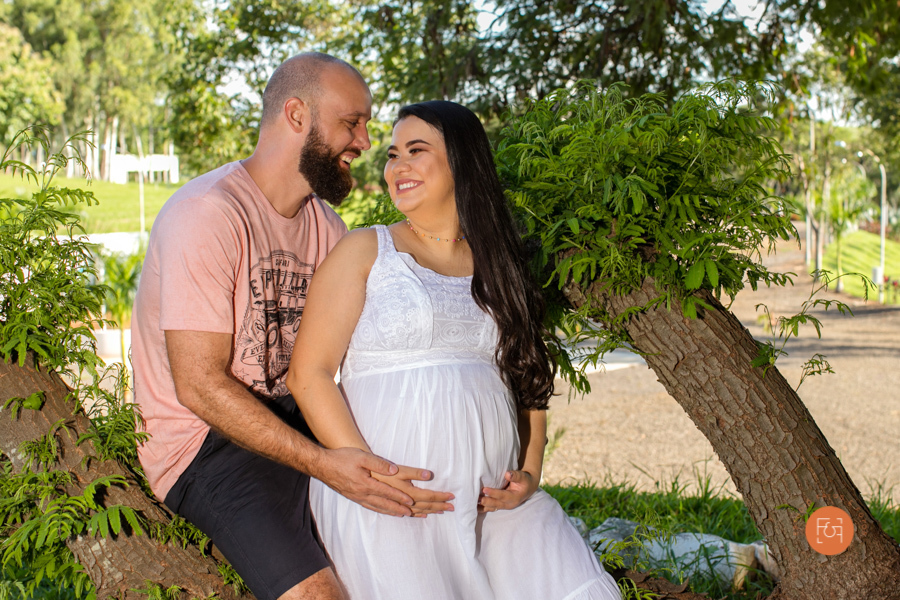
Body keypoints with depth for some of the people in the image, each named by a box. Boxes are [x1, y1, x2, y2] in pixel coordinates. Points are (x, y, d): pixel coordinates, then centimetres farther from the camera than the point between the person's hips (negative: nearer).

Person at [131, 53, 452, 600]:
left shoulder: (326, 227, 11)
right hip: (207, 440, -8)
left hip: (296, 421, 8)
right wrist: (322, 463, -30)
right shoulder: (210, 214, -17)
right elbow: (198, 385, -22)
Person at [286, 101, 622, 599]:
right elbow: (308, 375, -3)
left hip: (493, 496, 4)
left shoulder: (499, 267, 17)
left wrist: (530, 474, 2)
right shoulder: (365, 251, 4)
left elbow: (531, 380, 19)